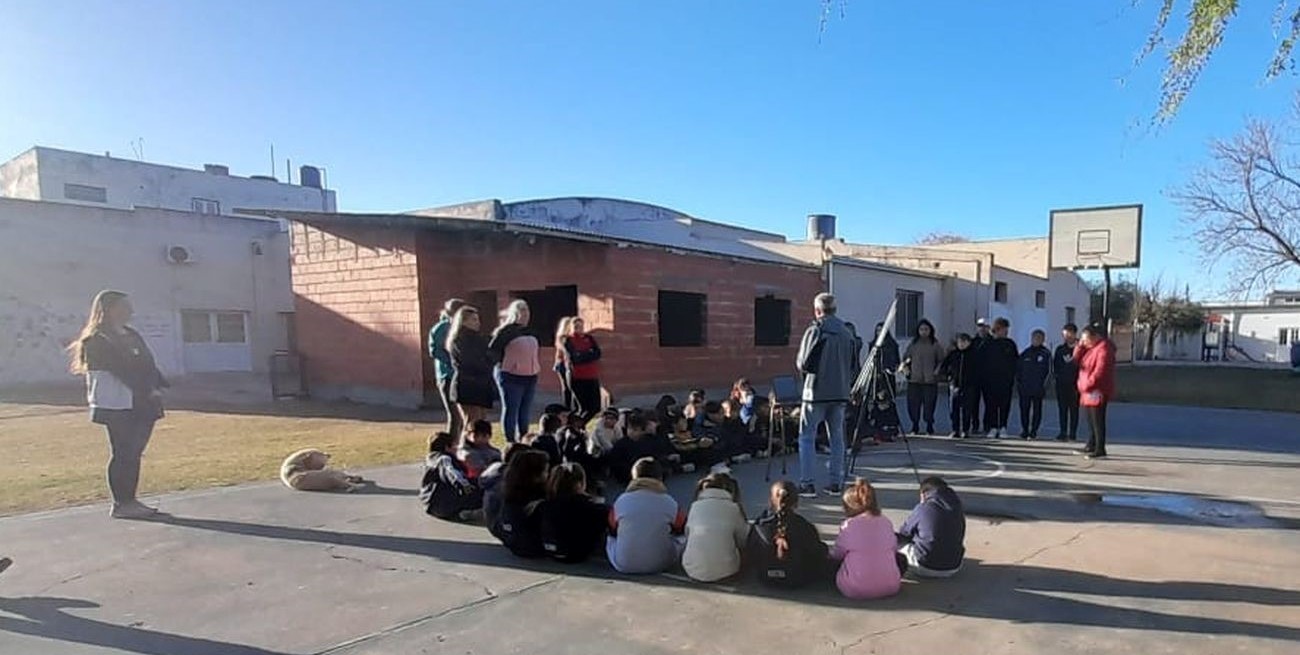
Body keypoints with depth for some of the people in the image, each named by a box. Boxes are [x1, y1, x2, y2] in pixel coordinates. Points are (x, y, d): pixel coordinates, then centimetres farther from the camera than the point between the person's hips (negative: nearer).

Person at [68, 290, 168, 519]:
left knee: (134, 453, 9)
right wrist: (147, 390, -18)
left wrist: (158, 386, 0)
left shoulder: (132, 335, 17)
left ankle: (130, 501, 16)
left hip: (141, 404, 8)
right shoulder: (97, 341, -8)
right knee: (122, 454, -3)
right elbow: (121, 370, -16)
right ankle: (120, 505, 4)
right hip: (117, 405, -8)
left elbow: (148, 363, 14)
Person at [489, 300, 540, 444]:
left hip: (531, 377, 7)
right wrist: (503, 364, -6)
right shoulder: (506, 331, -9)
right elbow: (491, 350, -14)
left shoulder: (529, 331, 14)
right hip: (511, 377, -7)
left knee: (526, 412, 11)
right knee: (510, 410, -1)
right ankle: (510, 442, 5)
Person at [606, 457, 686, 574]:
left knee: (611, 537, 29)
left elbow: (612, 531, 10)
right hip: (660, 566, 0)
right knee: (678, 537, 25)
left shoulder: (621, 501, -6)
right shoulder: (669, 503, -8)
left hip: (623, 566, 0)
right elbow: (681, 528, 11)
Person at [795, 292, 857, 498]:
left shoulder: (815, 331, -12)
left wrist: (799, 362, 6)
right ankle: (835, 483, 15)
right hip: (840, 392, 6)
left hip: (817, 392, -6)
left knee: (807, 437, 2)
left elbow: (803, 364, -15)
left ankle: (808, 483, 0)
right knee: (837, 437, 12)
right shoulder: (846, 334, 7)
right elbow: (852, 365, 12)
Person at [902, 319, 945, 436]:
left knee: (929, 405, -2)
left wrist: (937, 370, -9)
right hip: (914, 380, 2)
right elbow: (905, 359, 18)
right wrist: (906, 368, 1)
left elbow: (941, 360, 5)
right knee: (913, 405, 3)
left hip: (930, 380, -2)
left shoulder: (936, 345, 3)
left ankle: (929, 428, 11)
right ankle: (915, 428, 16)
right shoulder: (913, 344, 9)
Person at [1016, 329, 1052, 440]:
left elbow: (1048, 371, 0)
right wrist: (1018, 382, 4)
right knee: (1024, 409, 2)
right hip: (1024, 387, 3)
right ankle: (1024, 430, 10)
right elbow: (1018, 368, 13)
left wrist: (1044, 384, -7)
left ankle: (1034, 430, 6)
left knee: (1037, 409, 2)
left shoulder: (1046, 353, 2)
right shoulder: (1025, 353, 11)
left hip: (1038, 388, -2)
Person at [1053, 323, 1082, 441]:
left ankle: (1072, 433, 7)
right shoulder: (1060, 349, 11)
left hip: (1074, 384, -4)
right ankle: (1063, 432, 12)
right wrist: (1056, 374, -1)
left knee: (1074, 409, 2)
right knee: (1062, 408, 6)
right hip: (1061, 383, 4)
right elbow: (1055, 365, 14)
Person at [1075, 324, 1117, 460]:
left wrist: (1088, 385, -22)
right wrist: (1080, 346, 1)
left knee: (1098, 421, -7)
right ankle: (1091, 446, 27)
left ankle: (1100, 450, -4)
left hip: (1097, 392, -10)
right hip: (1088, 392, 10)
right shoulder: (1090, 348, 16)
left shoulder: (1104, 349, -15)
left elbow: (1100, 371, -22)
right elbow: (1077, 359, 14)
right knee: (1091, 421, 17)